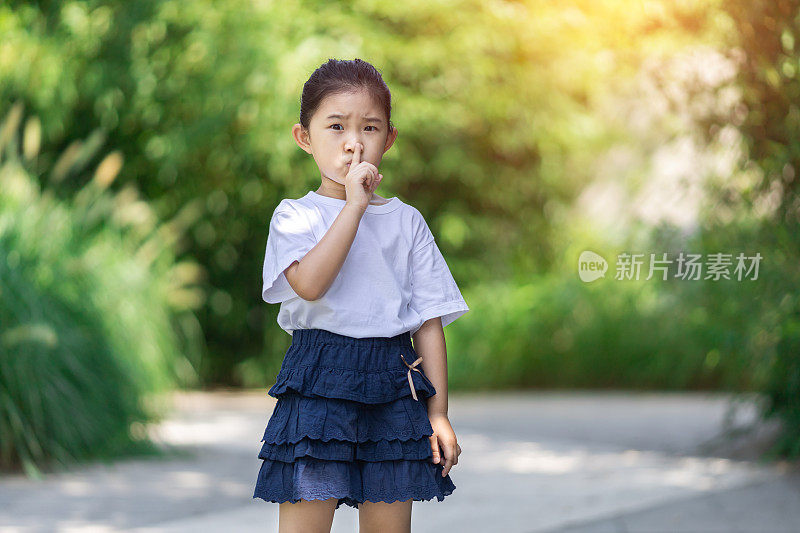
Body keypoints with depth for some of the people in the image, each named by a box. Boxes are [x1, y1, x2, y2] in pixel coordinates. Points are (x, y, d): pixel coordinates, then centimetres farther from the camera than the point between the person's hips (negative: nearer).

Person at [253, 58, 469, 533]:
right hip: (318, 384, -3)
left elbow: (429, 321, 9)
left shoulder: (406, 221, 10)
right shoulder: (294, 216, 2)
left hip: (394, 387, 3)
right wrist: (355, 205, -15)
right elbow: (310, 283, -19)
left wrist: (438, 413, 4)